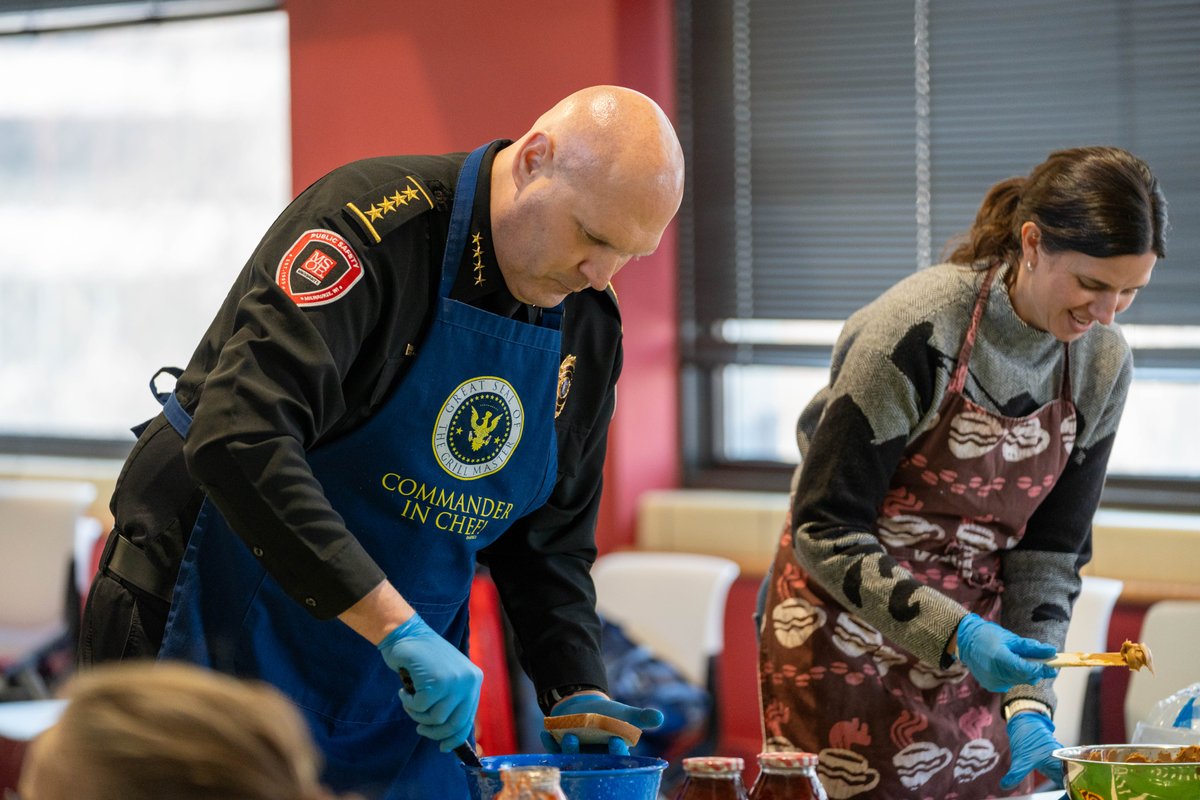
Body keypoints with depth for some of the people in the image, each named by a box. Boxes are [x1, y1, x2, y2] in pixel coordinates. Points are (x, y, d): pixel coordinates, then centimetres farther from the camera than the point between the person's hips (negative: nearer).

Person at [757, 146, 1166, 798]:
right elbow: (824, 531, -20)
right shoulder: (915, 333, -23)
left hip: (975, 641, 5)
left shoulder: (1103, 364, -5)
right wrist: (954, 634, -28)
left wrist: (1030, 703, -10)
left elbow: (1051, 549, 1)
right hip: (847, 631, -5)